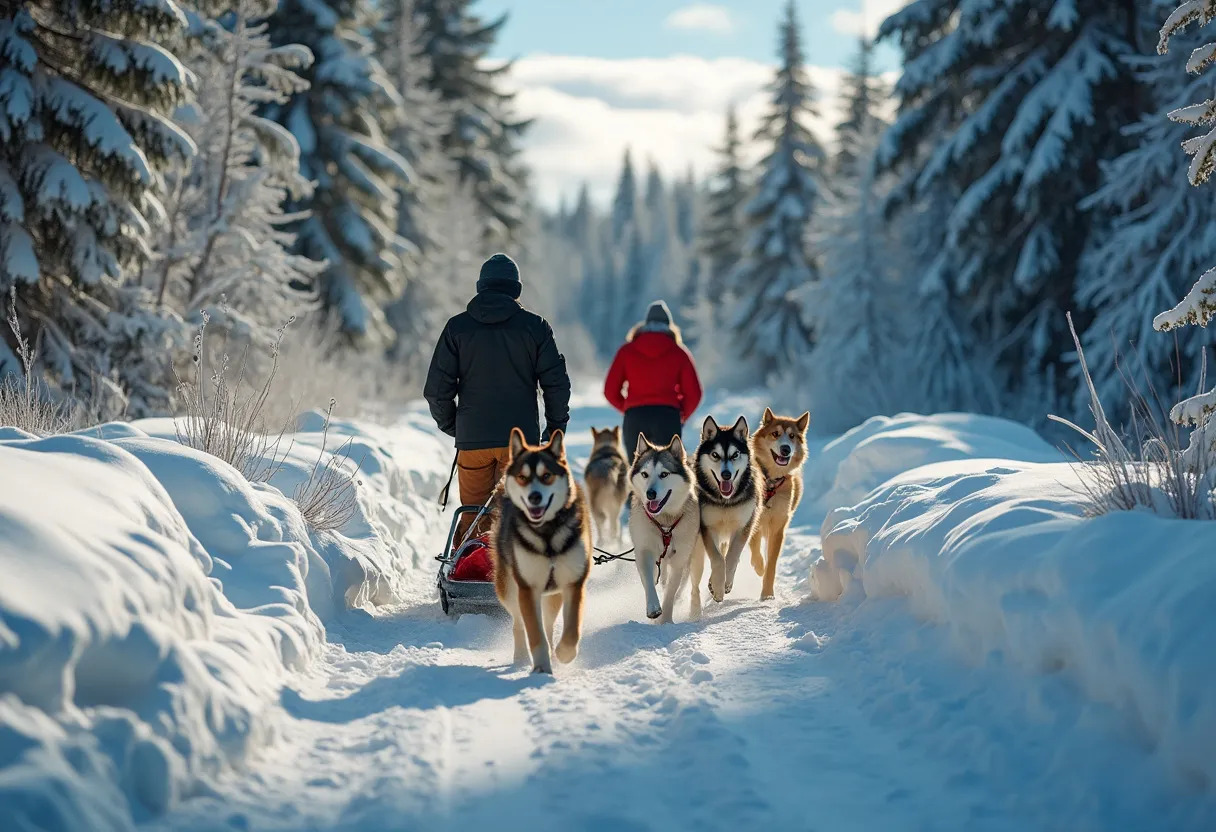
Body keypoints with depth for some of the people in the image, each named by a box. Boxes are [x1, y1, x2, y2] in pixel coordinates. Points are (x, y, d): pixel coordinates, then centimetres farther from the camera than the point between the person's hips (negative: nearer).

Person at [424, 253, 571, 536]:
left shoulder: (457, 327, 3)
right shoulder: (535, 326, 1)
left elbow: (437, 388, 2)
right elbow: (556, 383, 0)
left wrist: (450, 426, 17)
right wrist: (556, 428, 12)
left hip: (472, 439, 1)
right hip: (521, 438, -1)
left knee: (472, 515, 10)